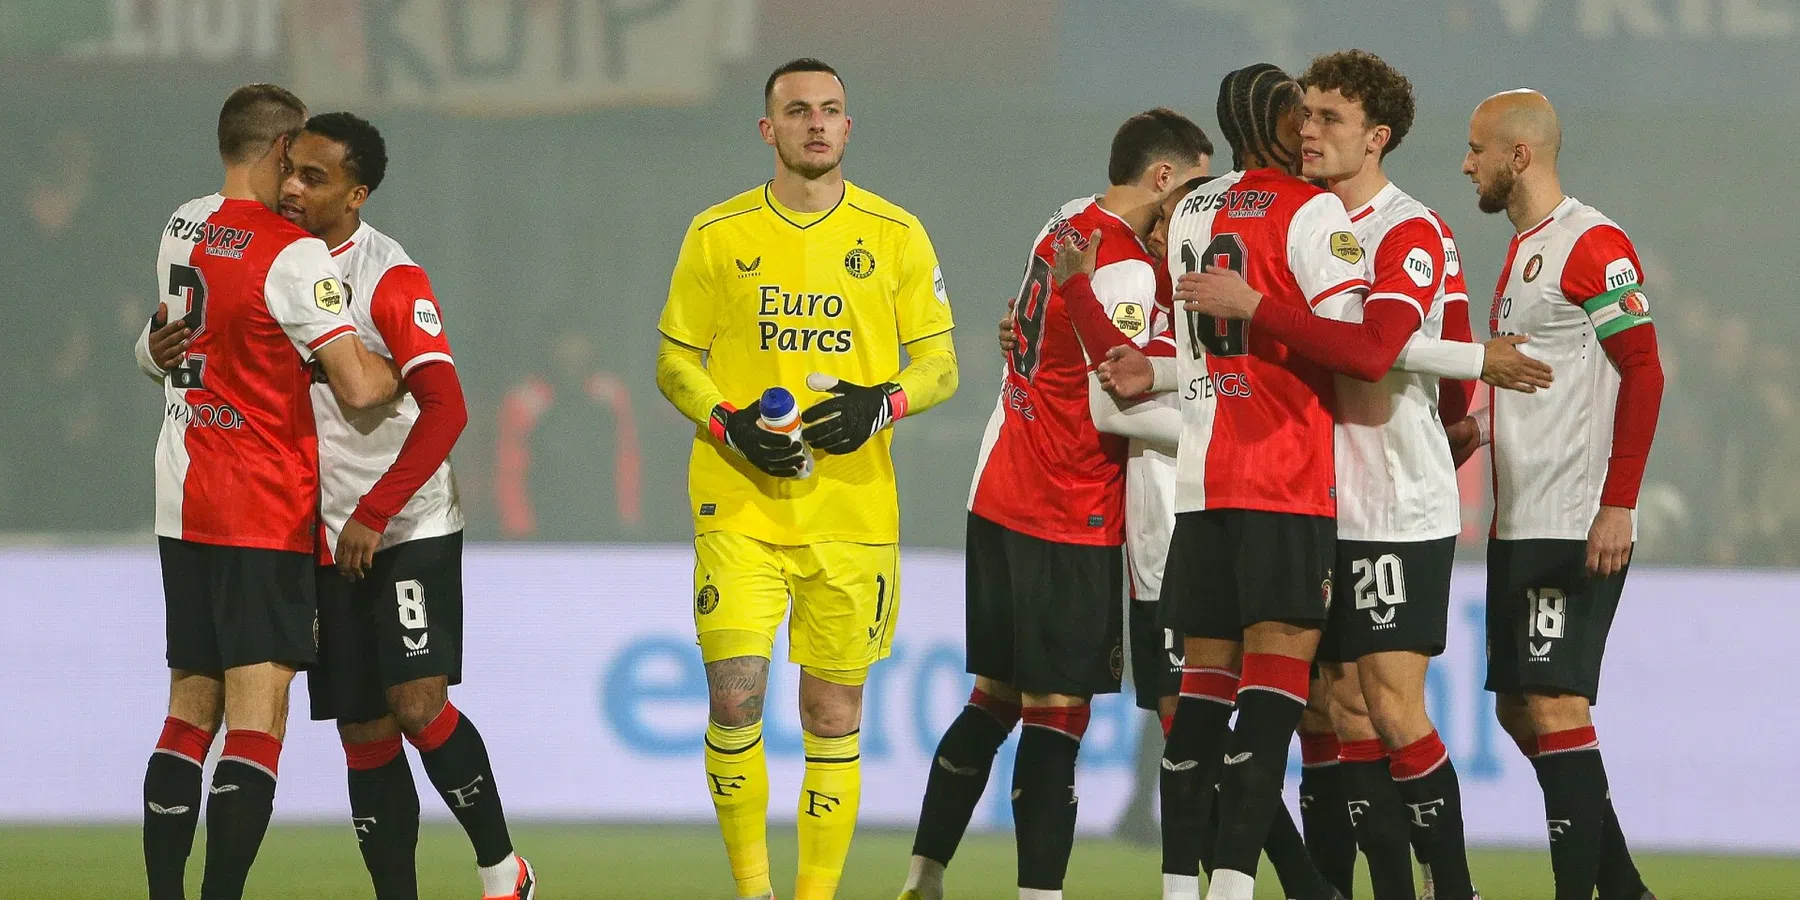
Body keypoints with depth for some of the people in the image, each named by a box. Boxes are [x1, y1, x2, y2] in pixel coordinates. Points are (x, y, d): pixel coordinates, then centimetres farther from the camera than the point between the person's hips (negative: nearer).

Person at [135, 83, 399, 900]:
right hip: (263, 512, -7)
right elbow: (357, 385, -18)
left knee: (190, 707, 13)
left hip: (182, 500, 7)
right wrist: (405, 363, 4)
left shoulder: (180, 229, 9)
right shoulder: (293, 255, -14)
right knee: (257, 716, -9)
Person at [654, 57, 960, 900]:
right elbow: (674, 361, 9)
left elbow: (939, 362, 8)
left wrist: (883, 404, -12)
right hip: (739, 507, -1)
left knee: (834, 716, 3)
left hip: (853, 512, 1)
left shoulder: (896, 236, 5)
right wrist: (730, 426, -10)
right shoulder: (717, 235, 5)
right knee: (734, 697, -12)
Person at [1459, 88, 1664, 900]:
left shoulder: (1593, 246, -11)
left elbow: (1643, 374, -16)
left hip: (1576, 525, -10)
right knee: (1518, 708, 11)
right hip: (1519, 522, 10)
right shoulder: (1523, 252, 18)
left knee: (1553, 704, -12)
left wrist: (1618, 504, -21)